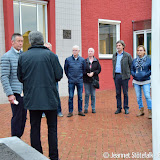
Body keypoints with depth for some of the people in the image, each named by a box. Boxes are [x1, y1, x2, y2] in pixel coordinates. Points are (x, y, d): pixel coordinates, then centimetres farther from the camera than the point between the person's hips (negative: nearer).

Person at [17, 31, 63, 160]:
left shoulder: (23, 57, -1)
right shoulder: (50, 55, -8)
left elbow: (20, 78, 5)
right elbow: (59, 75, -7)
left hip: (32, 99, 2)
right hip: (50, 97, -2)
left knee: (35, 128, 12)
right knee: (52, 128, 10)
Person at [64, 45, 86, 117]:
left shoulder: (82, 60, 3)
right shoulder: (68, 59, -1)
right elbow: (65, 69, 10)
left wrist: (80, 76, 12)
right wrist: (69, 76, 9)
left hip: (80, 81, 1)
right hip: (71, 81, -1)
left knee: (80, 97, 6)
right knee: (70, 97, 1)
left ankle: (80, 111, 17)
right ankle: (70, 112, 9)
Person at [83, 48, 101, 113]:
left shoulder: (96, 61, 6)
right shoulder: (85, 61, 4)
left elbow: (99, 69, 3)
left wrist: (93, 73, -11)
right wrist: (87, 73, -13)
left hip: (94, 79, 0)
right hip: (86, 80, 0)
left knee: (93, 94, 4)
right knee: (87, 94, 1)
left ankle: (93, 108, 13)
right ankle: (86, 108, 11)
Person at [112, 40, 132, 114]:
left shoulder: (127, 55, -1)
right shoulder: (114, 55, 12)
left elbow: (131, 66, 2)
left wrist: (129, 74, -1)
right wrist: (114, 74, 13)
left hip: (124, 76, -4)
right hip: (116, 76, 4)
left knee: (125, 93, 2)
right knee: (118, 93, 7)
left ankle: (126, 108, 11)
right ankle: (118, 108, 15)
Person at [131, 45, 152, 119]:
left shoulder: (148, 59, -3)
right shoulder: (134, 60, 7)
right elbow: (131, 69, 13)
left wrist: (147, 74, -12)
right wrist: (134, 75, -3)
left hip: (145, 82, -4)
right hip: (136, 82, 4)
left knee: (147, 96, -9)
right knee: (138, 97, 8)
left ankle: (150, 111, 0)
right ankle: (141, 110, 21)